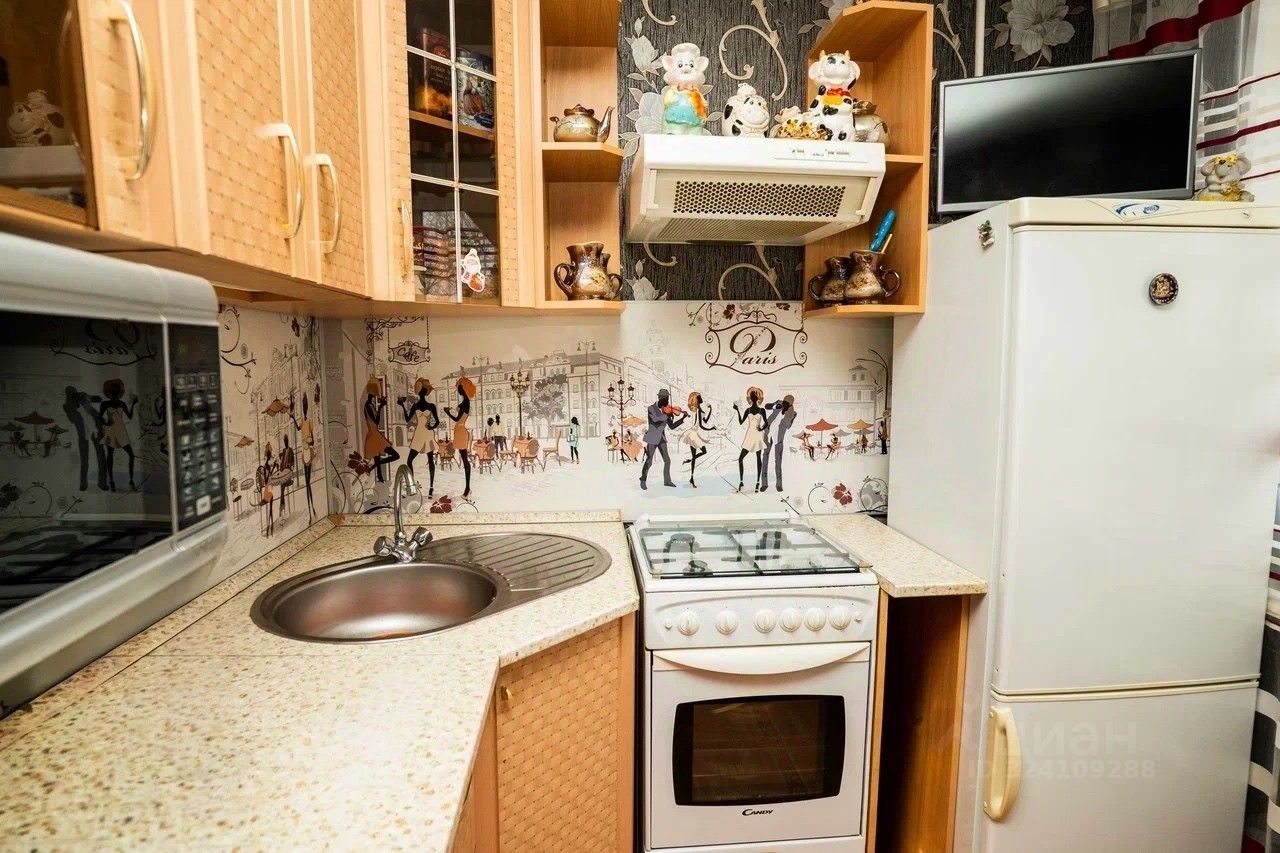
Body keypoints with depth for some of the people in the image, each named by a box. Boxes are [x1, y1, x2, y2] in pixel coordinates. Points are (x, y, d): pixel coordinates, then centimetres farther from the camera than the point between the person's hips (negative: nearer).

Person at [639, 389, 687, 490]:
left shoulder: (666, 410, 4)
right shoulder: (651, 408, -13)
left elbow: (672, 426, 6)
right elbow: (655, 419, -33)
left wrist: (683, 418, -3)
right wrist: (668, 415, -28)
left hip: (661, 438, 6)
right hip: (652, 439, -6)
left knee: (667, 460, 6)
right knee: (649, 461, -5)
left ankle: (667, 481, 20)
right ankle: (643, 480, 13)